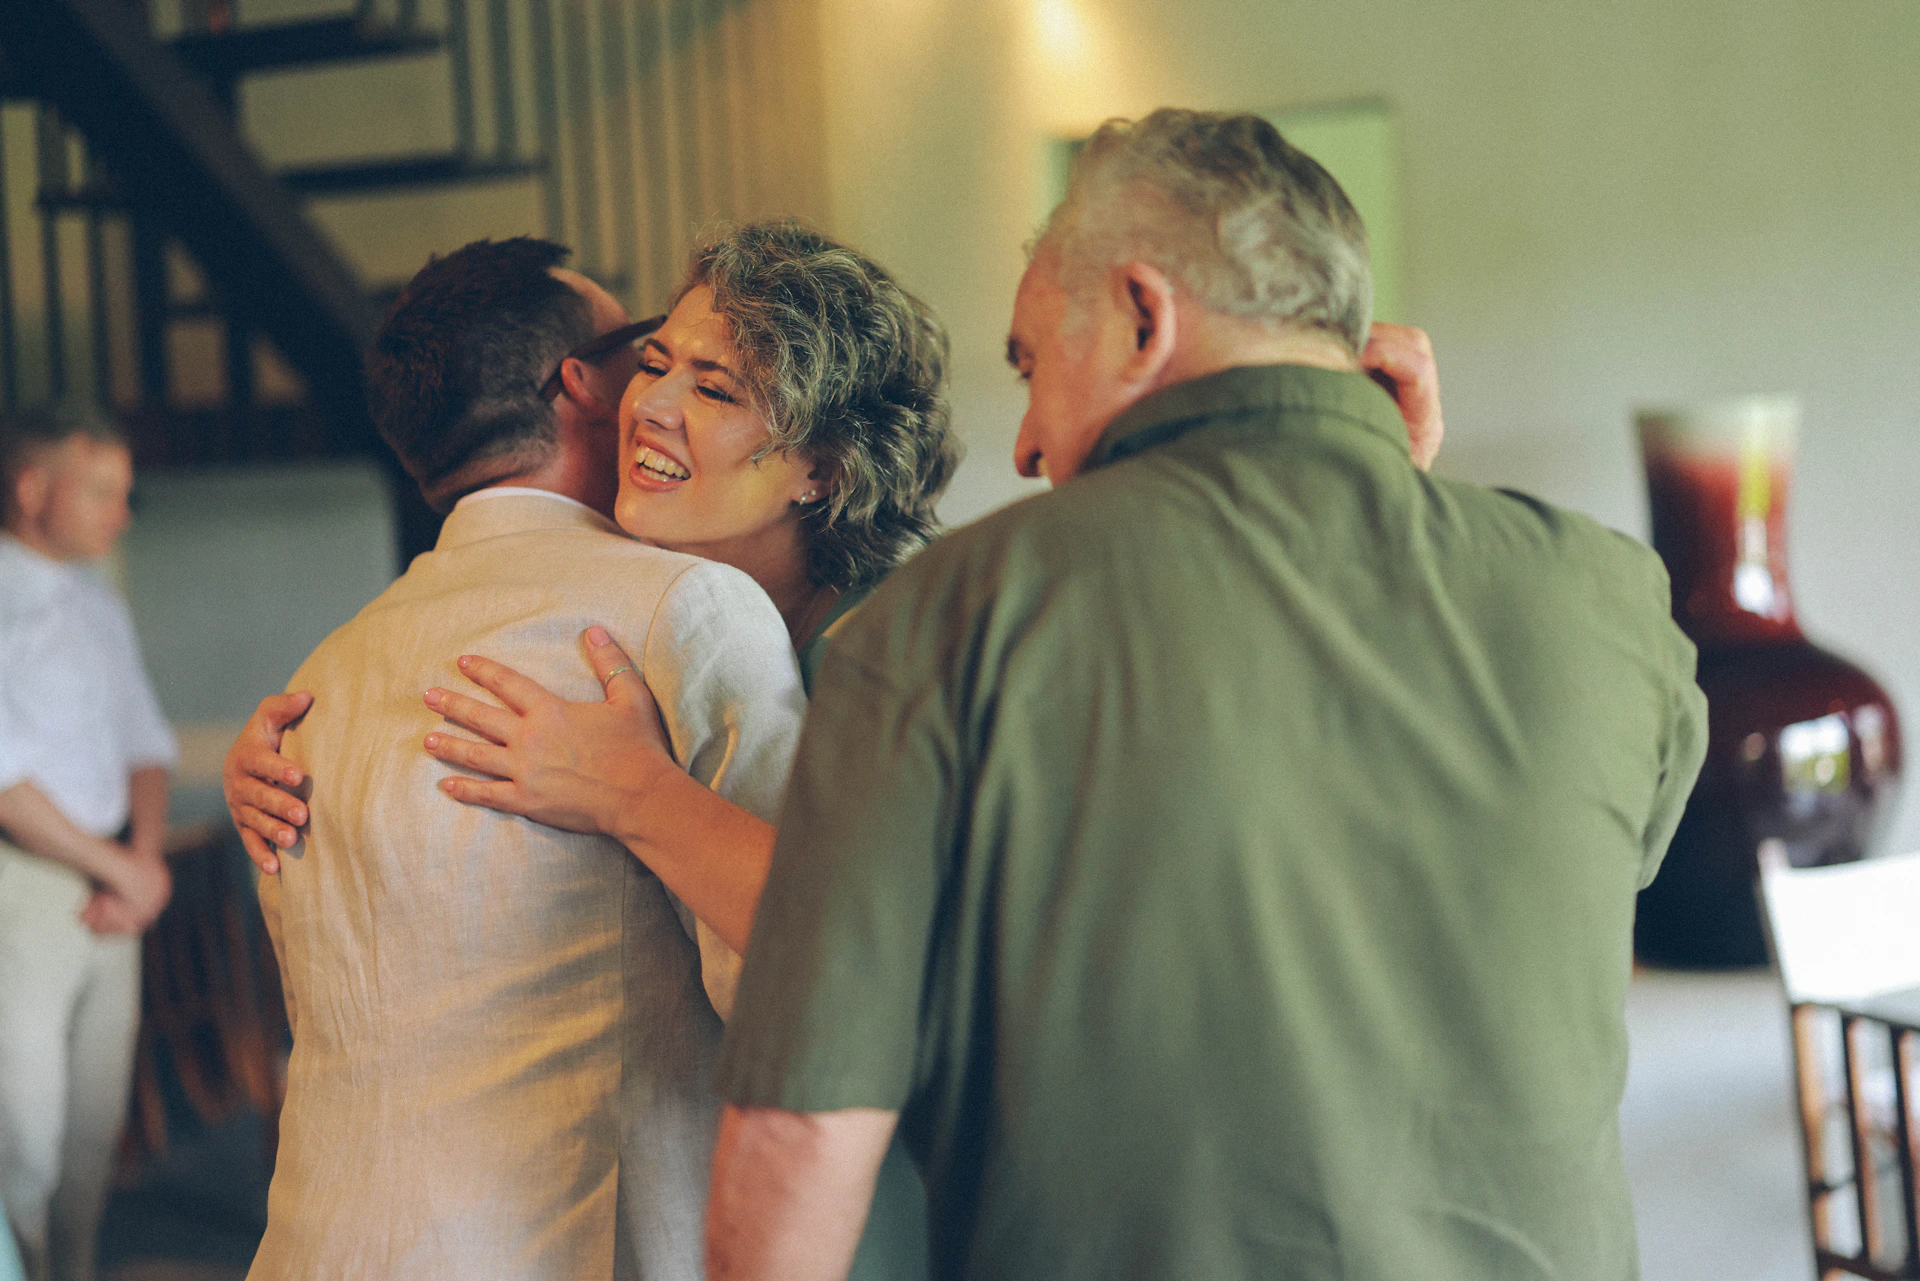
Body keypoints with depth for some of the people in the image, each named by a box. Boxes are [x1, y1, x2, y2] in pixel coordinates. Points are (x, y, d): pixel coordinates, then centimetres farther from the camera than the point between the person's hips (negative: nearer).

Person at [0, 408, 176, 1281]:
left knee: (95, 1130, 10)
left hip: (106, 895, 7)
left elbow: (145, 743, 19)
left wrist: (146, 854, 0)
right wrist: (120, 870, -9)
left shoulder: (100, 609, 16)